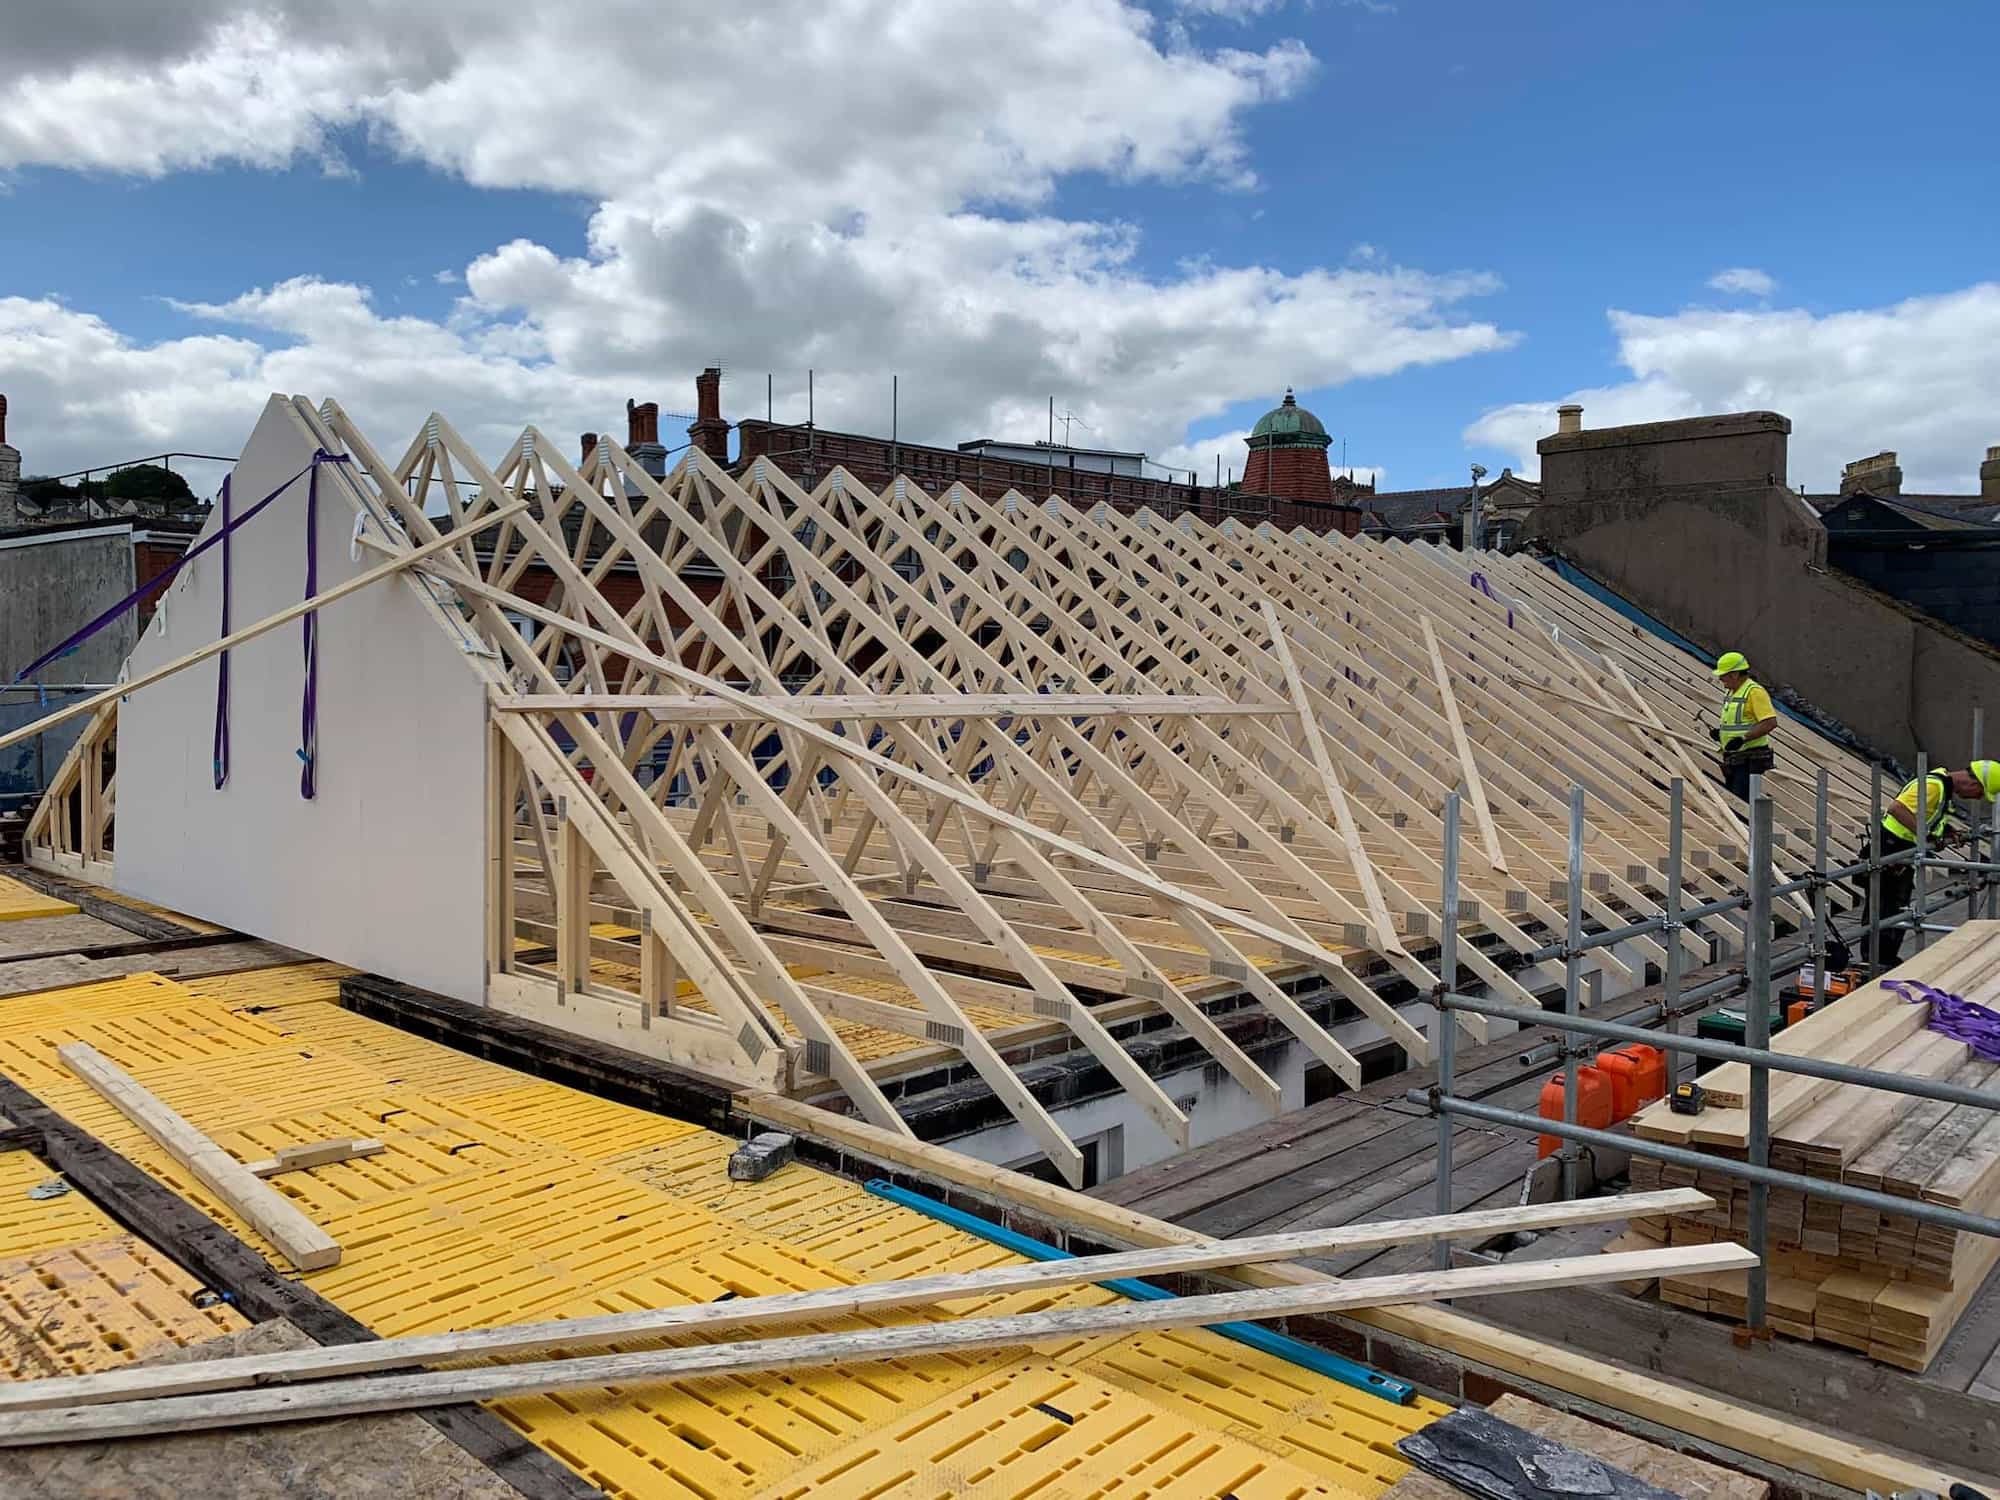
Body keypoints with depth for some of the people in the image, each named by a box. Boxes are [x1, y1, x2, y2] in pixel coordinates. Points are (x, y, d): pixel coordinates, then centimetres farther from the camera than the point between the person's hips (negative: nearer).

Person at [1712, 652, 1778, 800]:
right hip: (1734, 760, 10)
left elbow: (1771, 722, -22)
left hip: (1750, 760, -10)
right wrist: (1719, 731, 10)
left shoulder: (1754, 691, -13)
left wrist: (1743, 738, -25)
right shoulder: (1732, 693, 17)